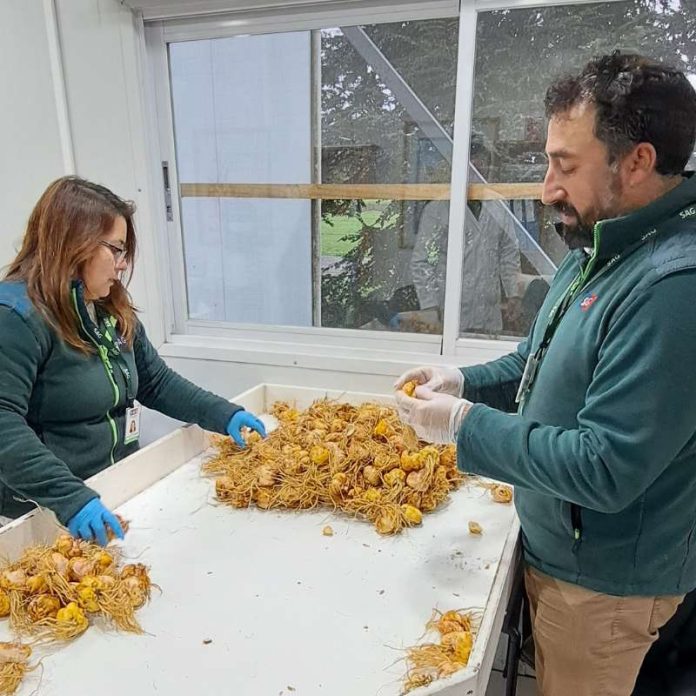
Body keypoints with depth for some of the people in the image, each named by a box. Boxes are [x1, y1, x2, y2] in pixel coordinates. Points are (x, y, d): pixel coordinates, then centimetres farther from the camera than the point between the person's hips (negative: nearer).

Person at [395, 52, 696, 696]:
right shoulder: (597, 251, 2)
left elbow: (605, 469, -32)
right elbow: (545, 364, 13)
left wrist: (466, 424, -23)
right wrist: (466, 382, -3)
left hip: (605, 578, -8)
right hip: (556, 546, 8)